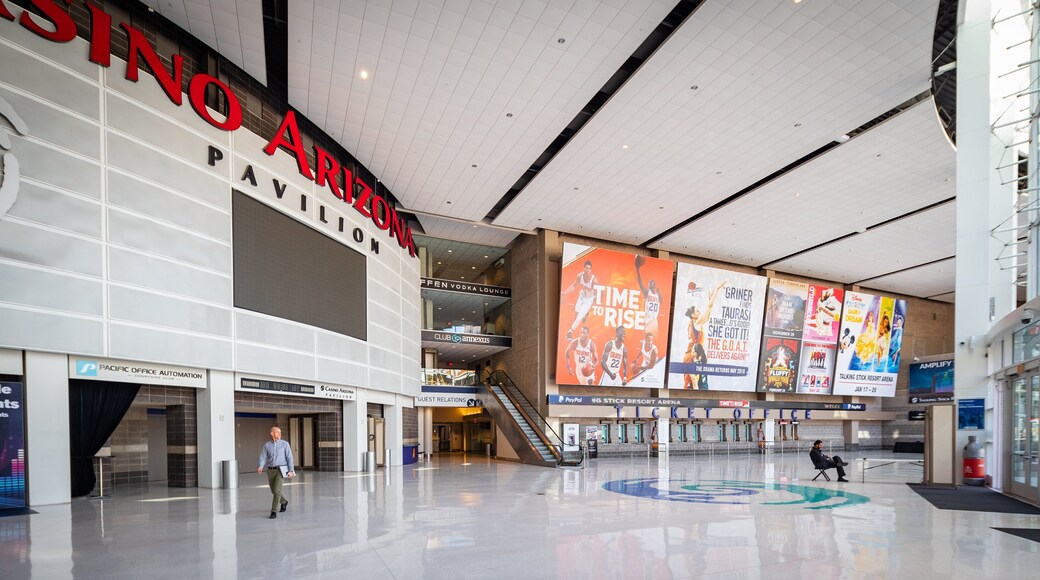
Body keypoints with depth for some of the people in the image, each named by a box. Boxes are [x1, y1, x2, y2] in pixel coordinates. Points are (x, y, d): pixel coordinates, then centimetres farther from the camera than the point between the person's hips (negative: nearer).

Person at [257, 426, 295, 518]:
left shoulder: (285, 444, -3)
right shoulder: (266, 445, 4)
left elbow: (289, 458, -5)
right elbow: (263, 458, -5)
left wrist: (291, 470, -14)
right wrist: (260, 467, -26)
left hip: (281, 470, -4)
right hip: (270, 471, 4)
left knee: (277, 490, -17)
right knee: (274, 491, 15)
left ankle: (274, 511, -11)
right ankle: (284, 502, 43)